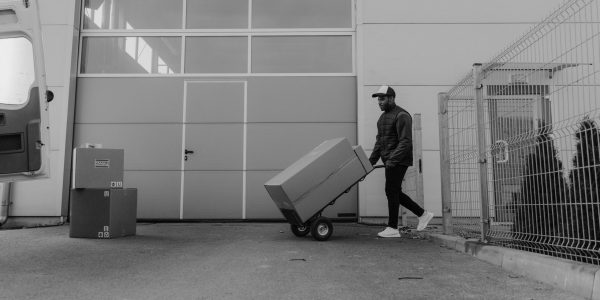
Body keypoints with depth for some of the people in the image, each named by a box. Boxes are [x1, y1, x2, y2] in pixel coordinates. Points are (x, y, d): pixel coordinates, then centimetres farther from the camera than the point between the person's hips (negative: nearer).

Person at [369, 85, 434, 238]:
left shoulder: (401, 116, -12)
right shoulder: (383, 116, 18)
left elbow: (405, 142, -20)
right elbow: (379, 141, 21)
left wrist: (392, 159, -27)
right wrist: (372, 160, 13)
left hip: (398, 161, -9)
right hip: (390, 161, 9)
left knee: (391, 191, -8)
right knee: (395, 192, 11)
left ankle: (392, 228, 0)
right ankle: (423, 214, 23)